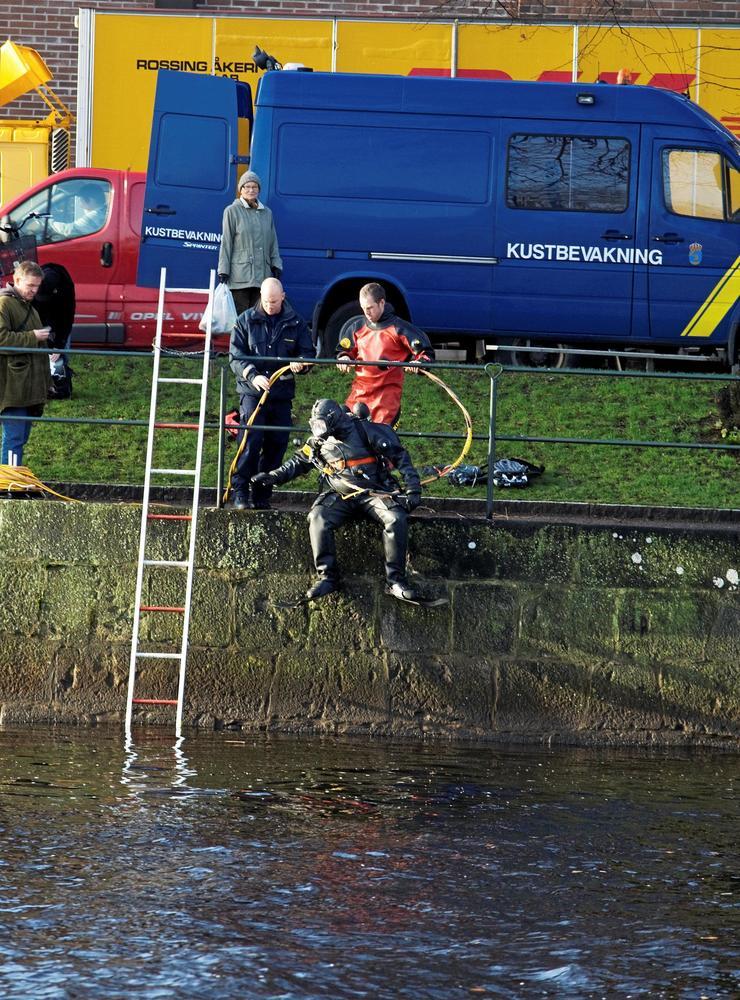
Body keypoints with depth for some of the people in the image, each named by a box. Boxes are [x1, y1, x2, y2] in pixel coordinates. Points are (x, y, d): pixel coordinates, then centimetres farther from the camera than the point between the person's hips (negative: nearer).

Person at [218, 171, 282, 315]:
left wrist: (276, 265, 11)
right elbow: (226, 242, 0)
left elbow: (273, 242, 21)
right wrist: (223, 271, -6)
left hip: (263, 275, 4)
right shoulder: (232, 211, 3)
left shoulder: (267, 213, 17)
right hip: (240, 275, -4)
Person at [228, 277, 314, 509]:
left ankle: (262, 496, 12)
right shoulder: (246, 321, 2)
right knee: (251, 441, -16)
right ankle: (240, 491, -10)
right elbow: (235, 356, -2)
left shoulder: (296, 323, 7)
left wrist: (300, 363, -16)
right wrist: (253, 376, -19)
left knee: (277, 444, 3)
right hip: (252, 392, -3)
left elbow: (309, 353, 9)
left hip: (282, 394, 3)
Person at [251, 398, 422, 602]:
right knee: (317, 518, -28)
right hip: (339, 496, 3)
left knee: (396, 519, -31)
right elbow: (299, 462, 24)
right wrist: (274, 476, 10)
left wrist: (412, 488, -10)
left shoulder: (366, 432, -7)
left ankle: (395, 580, -24)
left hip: (373, 492, -3)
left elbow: (400, 457, -5)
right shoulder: (319, 441, 9)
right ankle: (327, 576, -22)